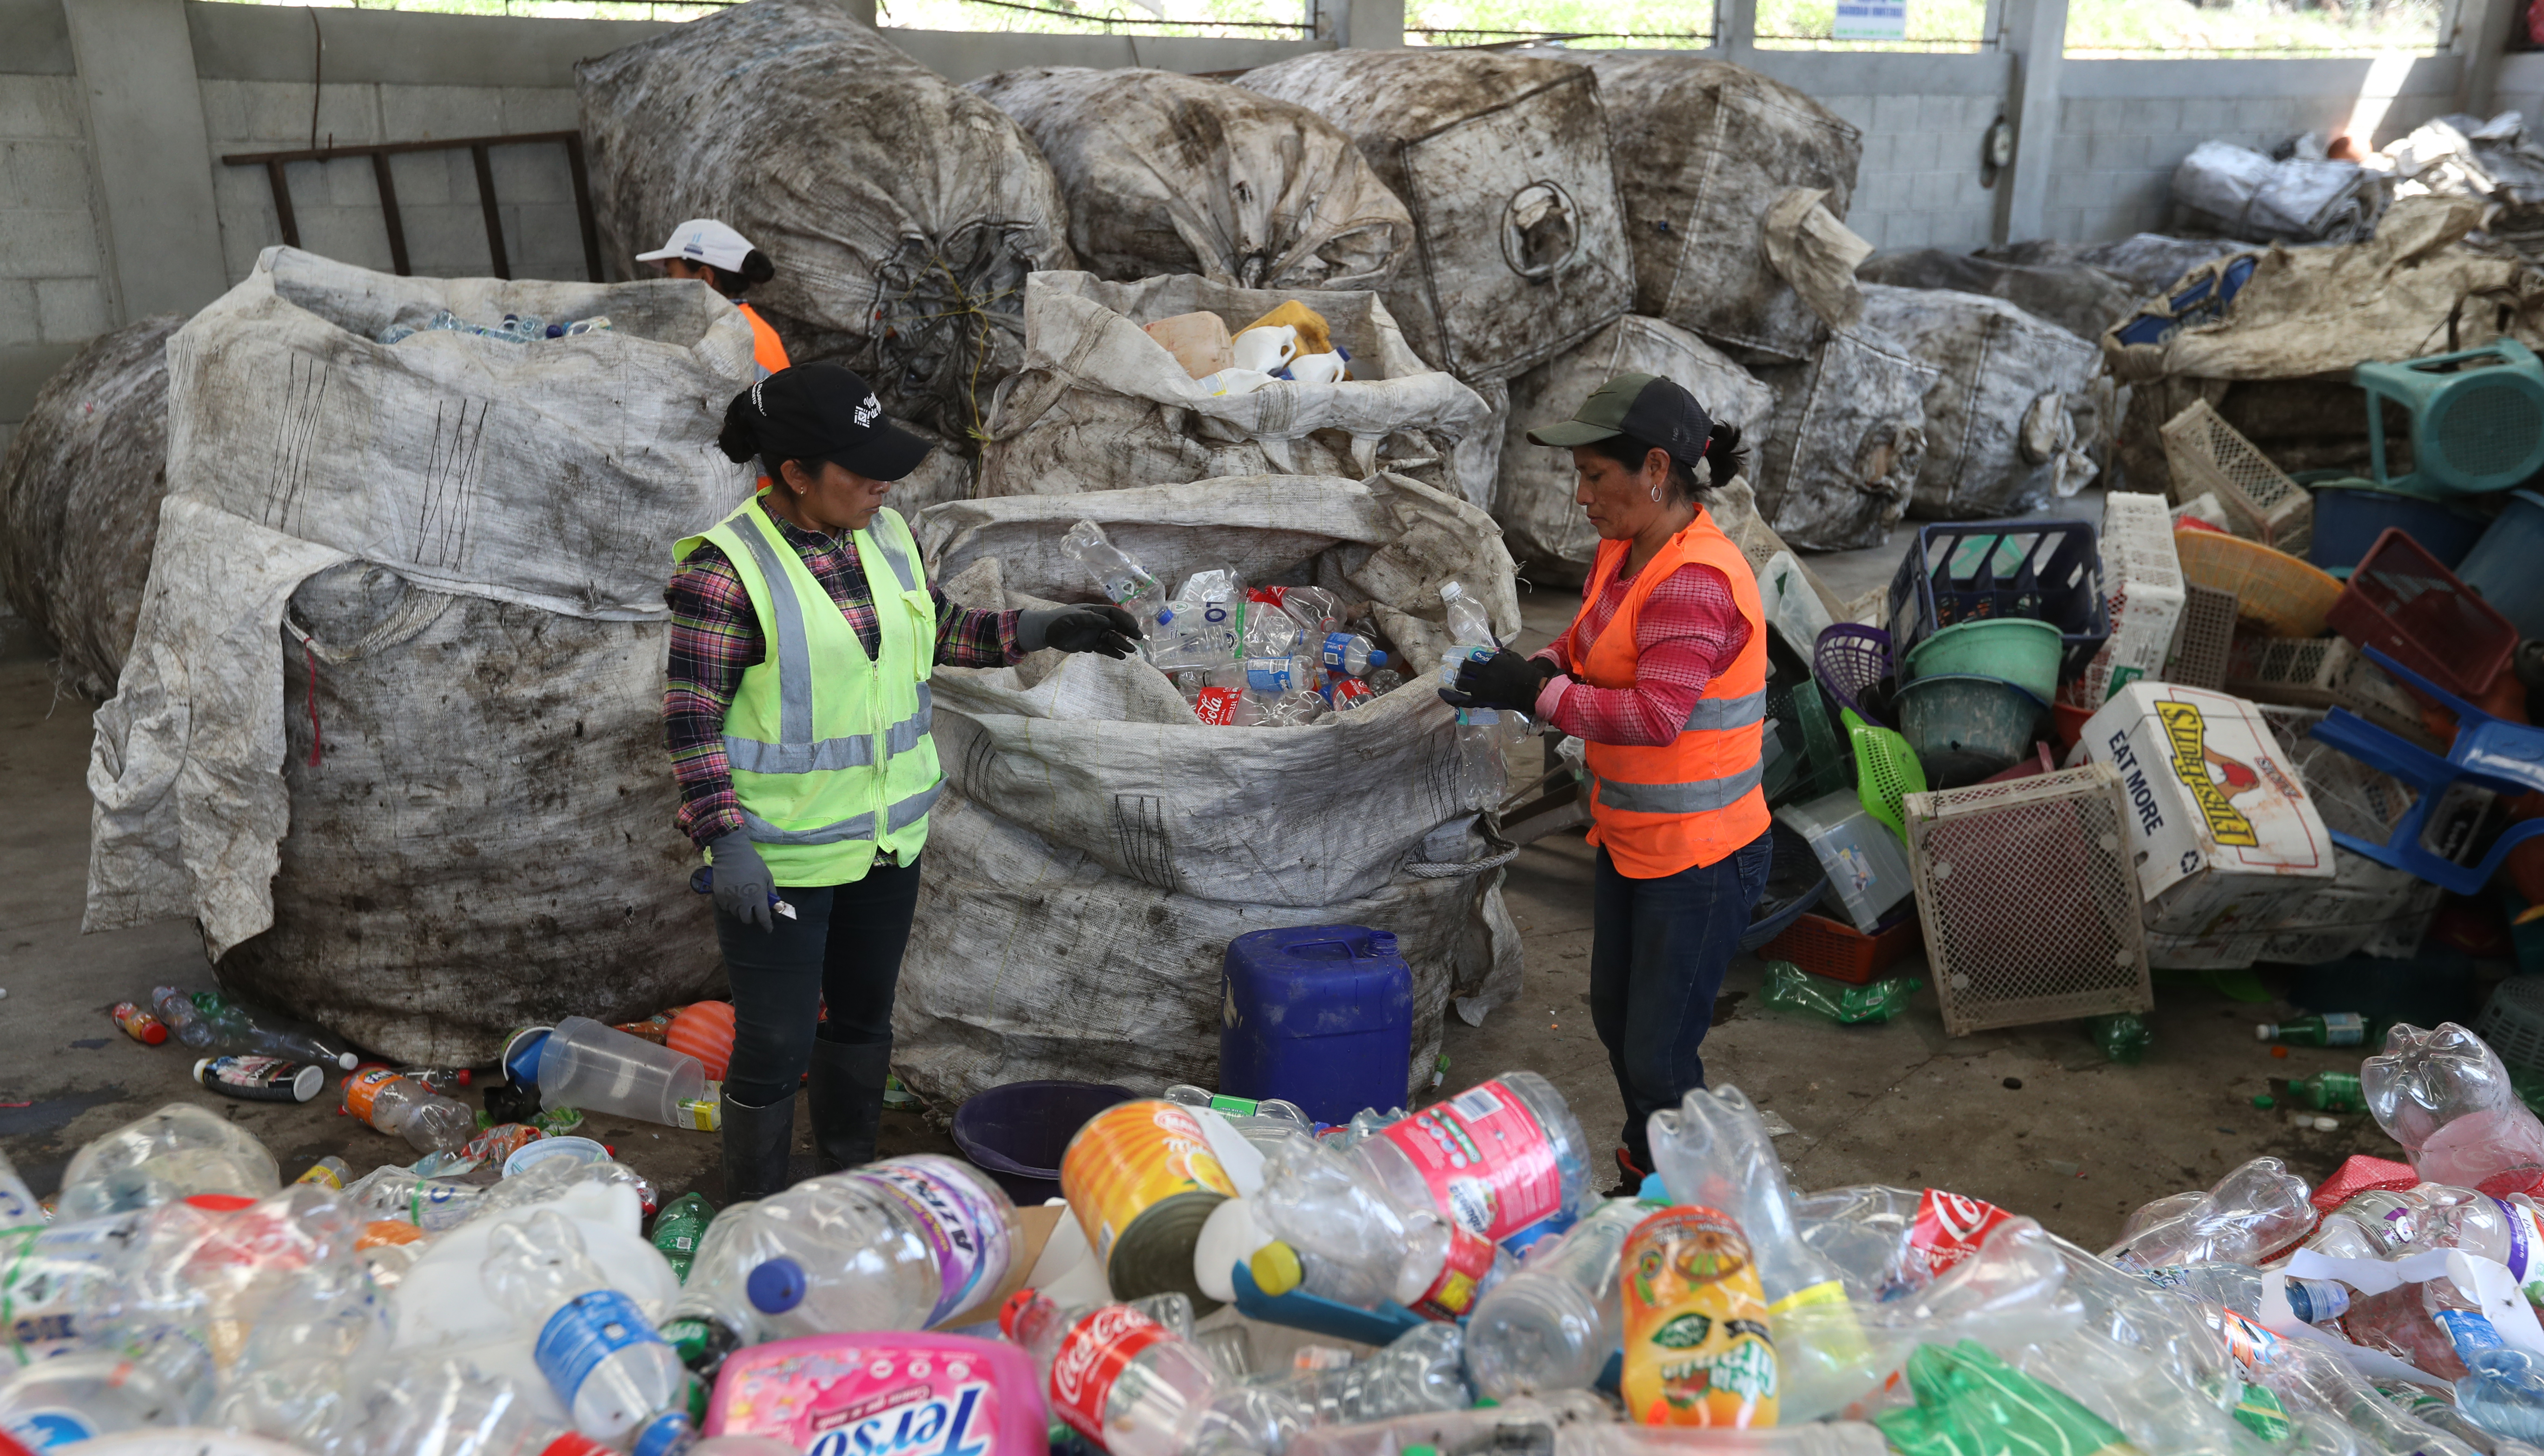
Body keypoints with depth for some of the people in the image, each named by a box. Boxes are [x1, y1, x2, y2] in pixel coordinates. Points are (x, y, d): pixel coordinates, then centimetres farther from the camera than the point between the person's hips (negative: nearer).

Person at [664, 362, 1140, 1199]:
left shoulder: (884, 534, 1)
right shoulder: (727, 570, -19)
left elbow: (935, 630, 15)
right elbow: (692, 719, -16)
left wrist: (1034, 631, 2)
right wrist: (724, 841, -22)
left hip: (888, 837, 7)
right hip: (783, 854, -7)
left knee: (864, 1015, 22)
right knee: (776, 1043, 5)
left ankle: (851, 1175, 42)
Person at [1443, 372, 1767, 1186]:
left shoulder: (1696, 579, -26)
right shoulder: (1623, 553, 4)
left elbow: (1654, 715, -32)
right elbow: (1586, 648, 17)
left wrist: (1536, 693, -24)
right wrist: (1521, 673, -4)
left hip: (1699, 858, -10)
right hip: (1630, 840, 10)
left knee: (1660, 1062, 0)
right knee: (1616, 1024, 23)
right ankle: (1642, 1185, 44)